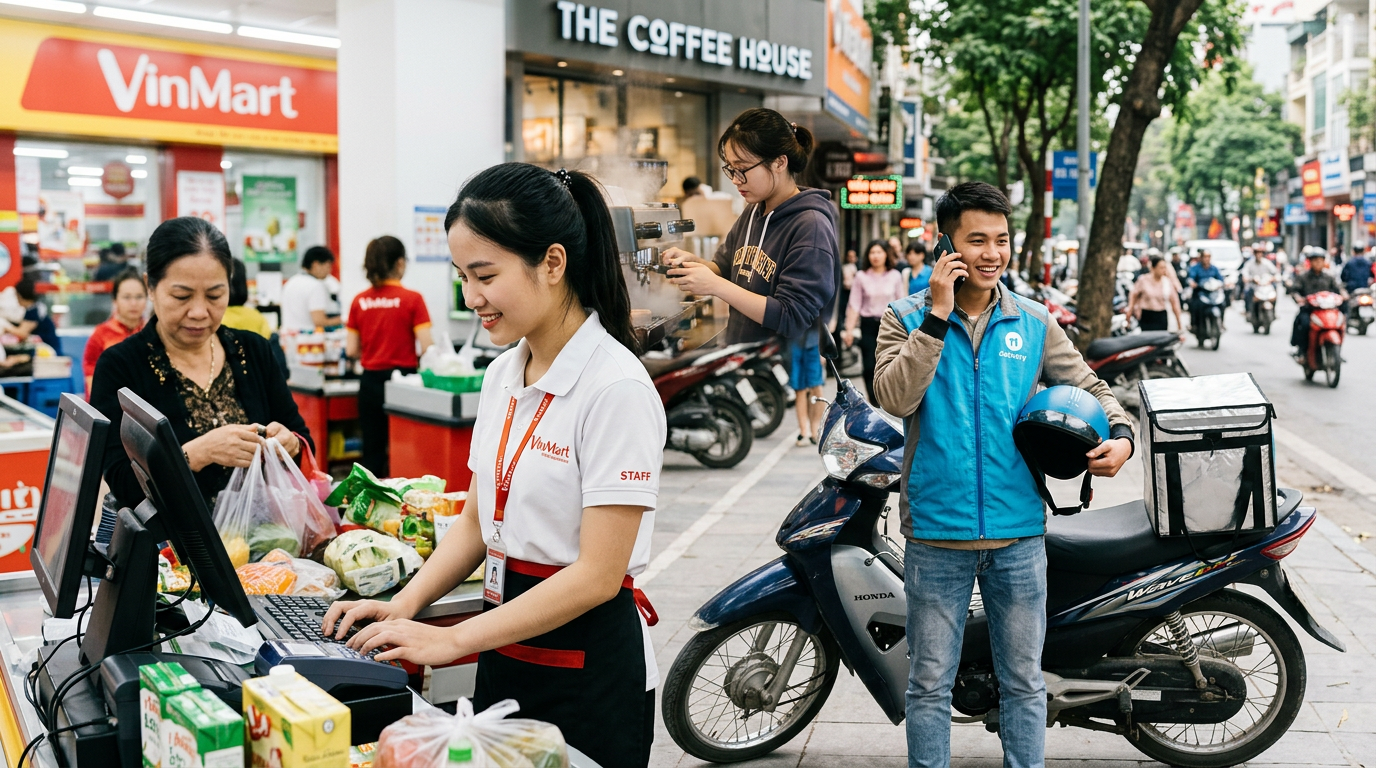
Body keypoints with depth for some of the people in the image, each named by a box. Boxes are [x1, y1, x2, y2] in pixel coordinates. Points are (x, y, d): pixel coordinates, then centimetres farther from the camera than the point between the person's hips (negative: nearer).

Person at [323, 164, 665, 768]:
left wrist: (452, 640, -20)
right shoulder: (502, 376, 5)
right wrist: (405, 605, -4)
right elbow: (476, 522, 11)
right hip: (507, 646, 7)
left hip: (588, 669, -7)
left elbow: (597, 574, -21)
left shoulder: (616, 389, -20)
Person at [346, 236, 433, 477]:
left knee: (372, 452, 9)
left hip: (370, 381, 4)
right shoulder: (412, 299, -8)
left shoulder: (360, 301, 2)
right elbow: (426, 348, -13)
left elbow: (351, 350, 5)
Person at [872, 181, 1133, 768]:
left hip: (1019, 534, 2)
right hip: (936, 535, -2)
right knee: (930, 684, 10)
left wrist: (1120, 434, -8)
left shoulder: (1034, 322, 5)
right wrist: (937, 314, -20)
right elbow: (895, 397, -18)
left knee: (1023, 682, 13)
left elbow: (1087, 386, 12)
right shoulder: (906, 319, -2)